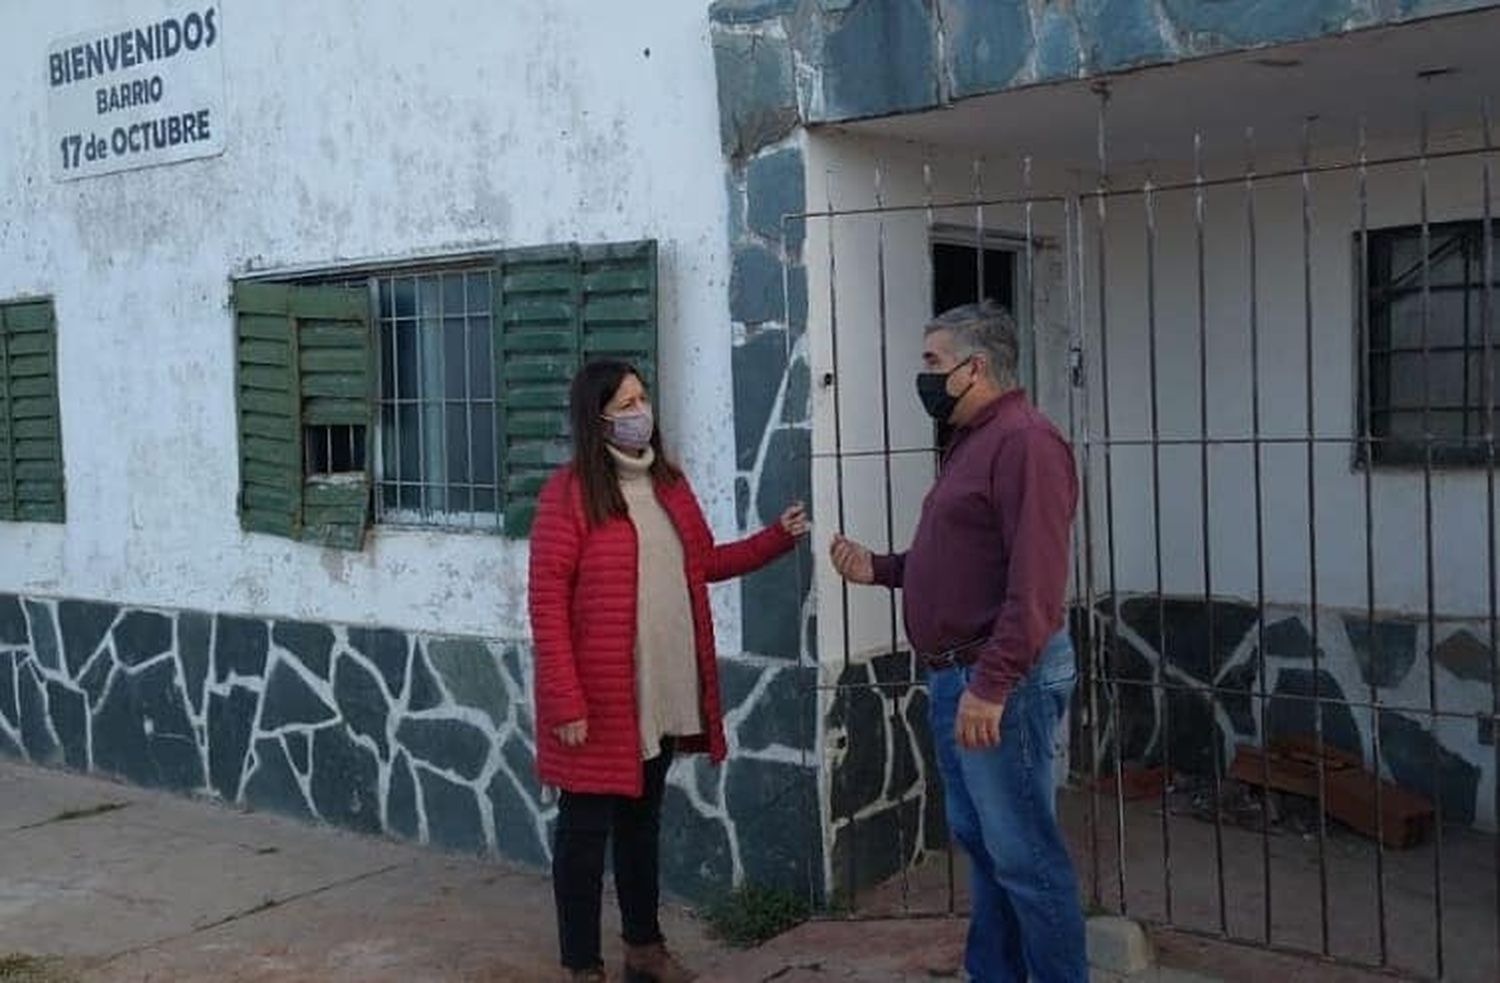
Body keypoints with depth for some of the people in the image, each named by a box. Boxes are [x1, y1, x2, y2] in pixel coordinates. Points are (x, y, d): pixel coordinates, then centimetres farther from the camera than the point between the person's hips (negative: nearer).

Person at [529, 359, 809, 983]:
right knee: (586, 826, 4)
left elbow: (704, 563, 20)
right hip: (600, 698, -7)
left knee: (643, 819, 19)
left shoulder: (668, 482, 10)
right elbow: (547, 601, -15)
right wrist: (566, 702, -19)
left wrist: (779, 537, 10)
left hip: (666, 692, 7)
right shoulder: (569, 492, -12)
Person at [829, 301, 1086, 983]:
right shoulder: (971, 442, 17)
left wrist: (992, 684, -27)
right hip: (955, 676, 10)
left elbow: (1034, 580, -23)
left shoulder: (1024, 441, -15)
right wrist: (879, 569, 11)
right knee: (980, 844, 17)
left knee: (1023, 855, -3)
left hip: (999, 681, -10)